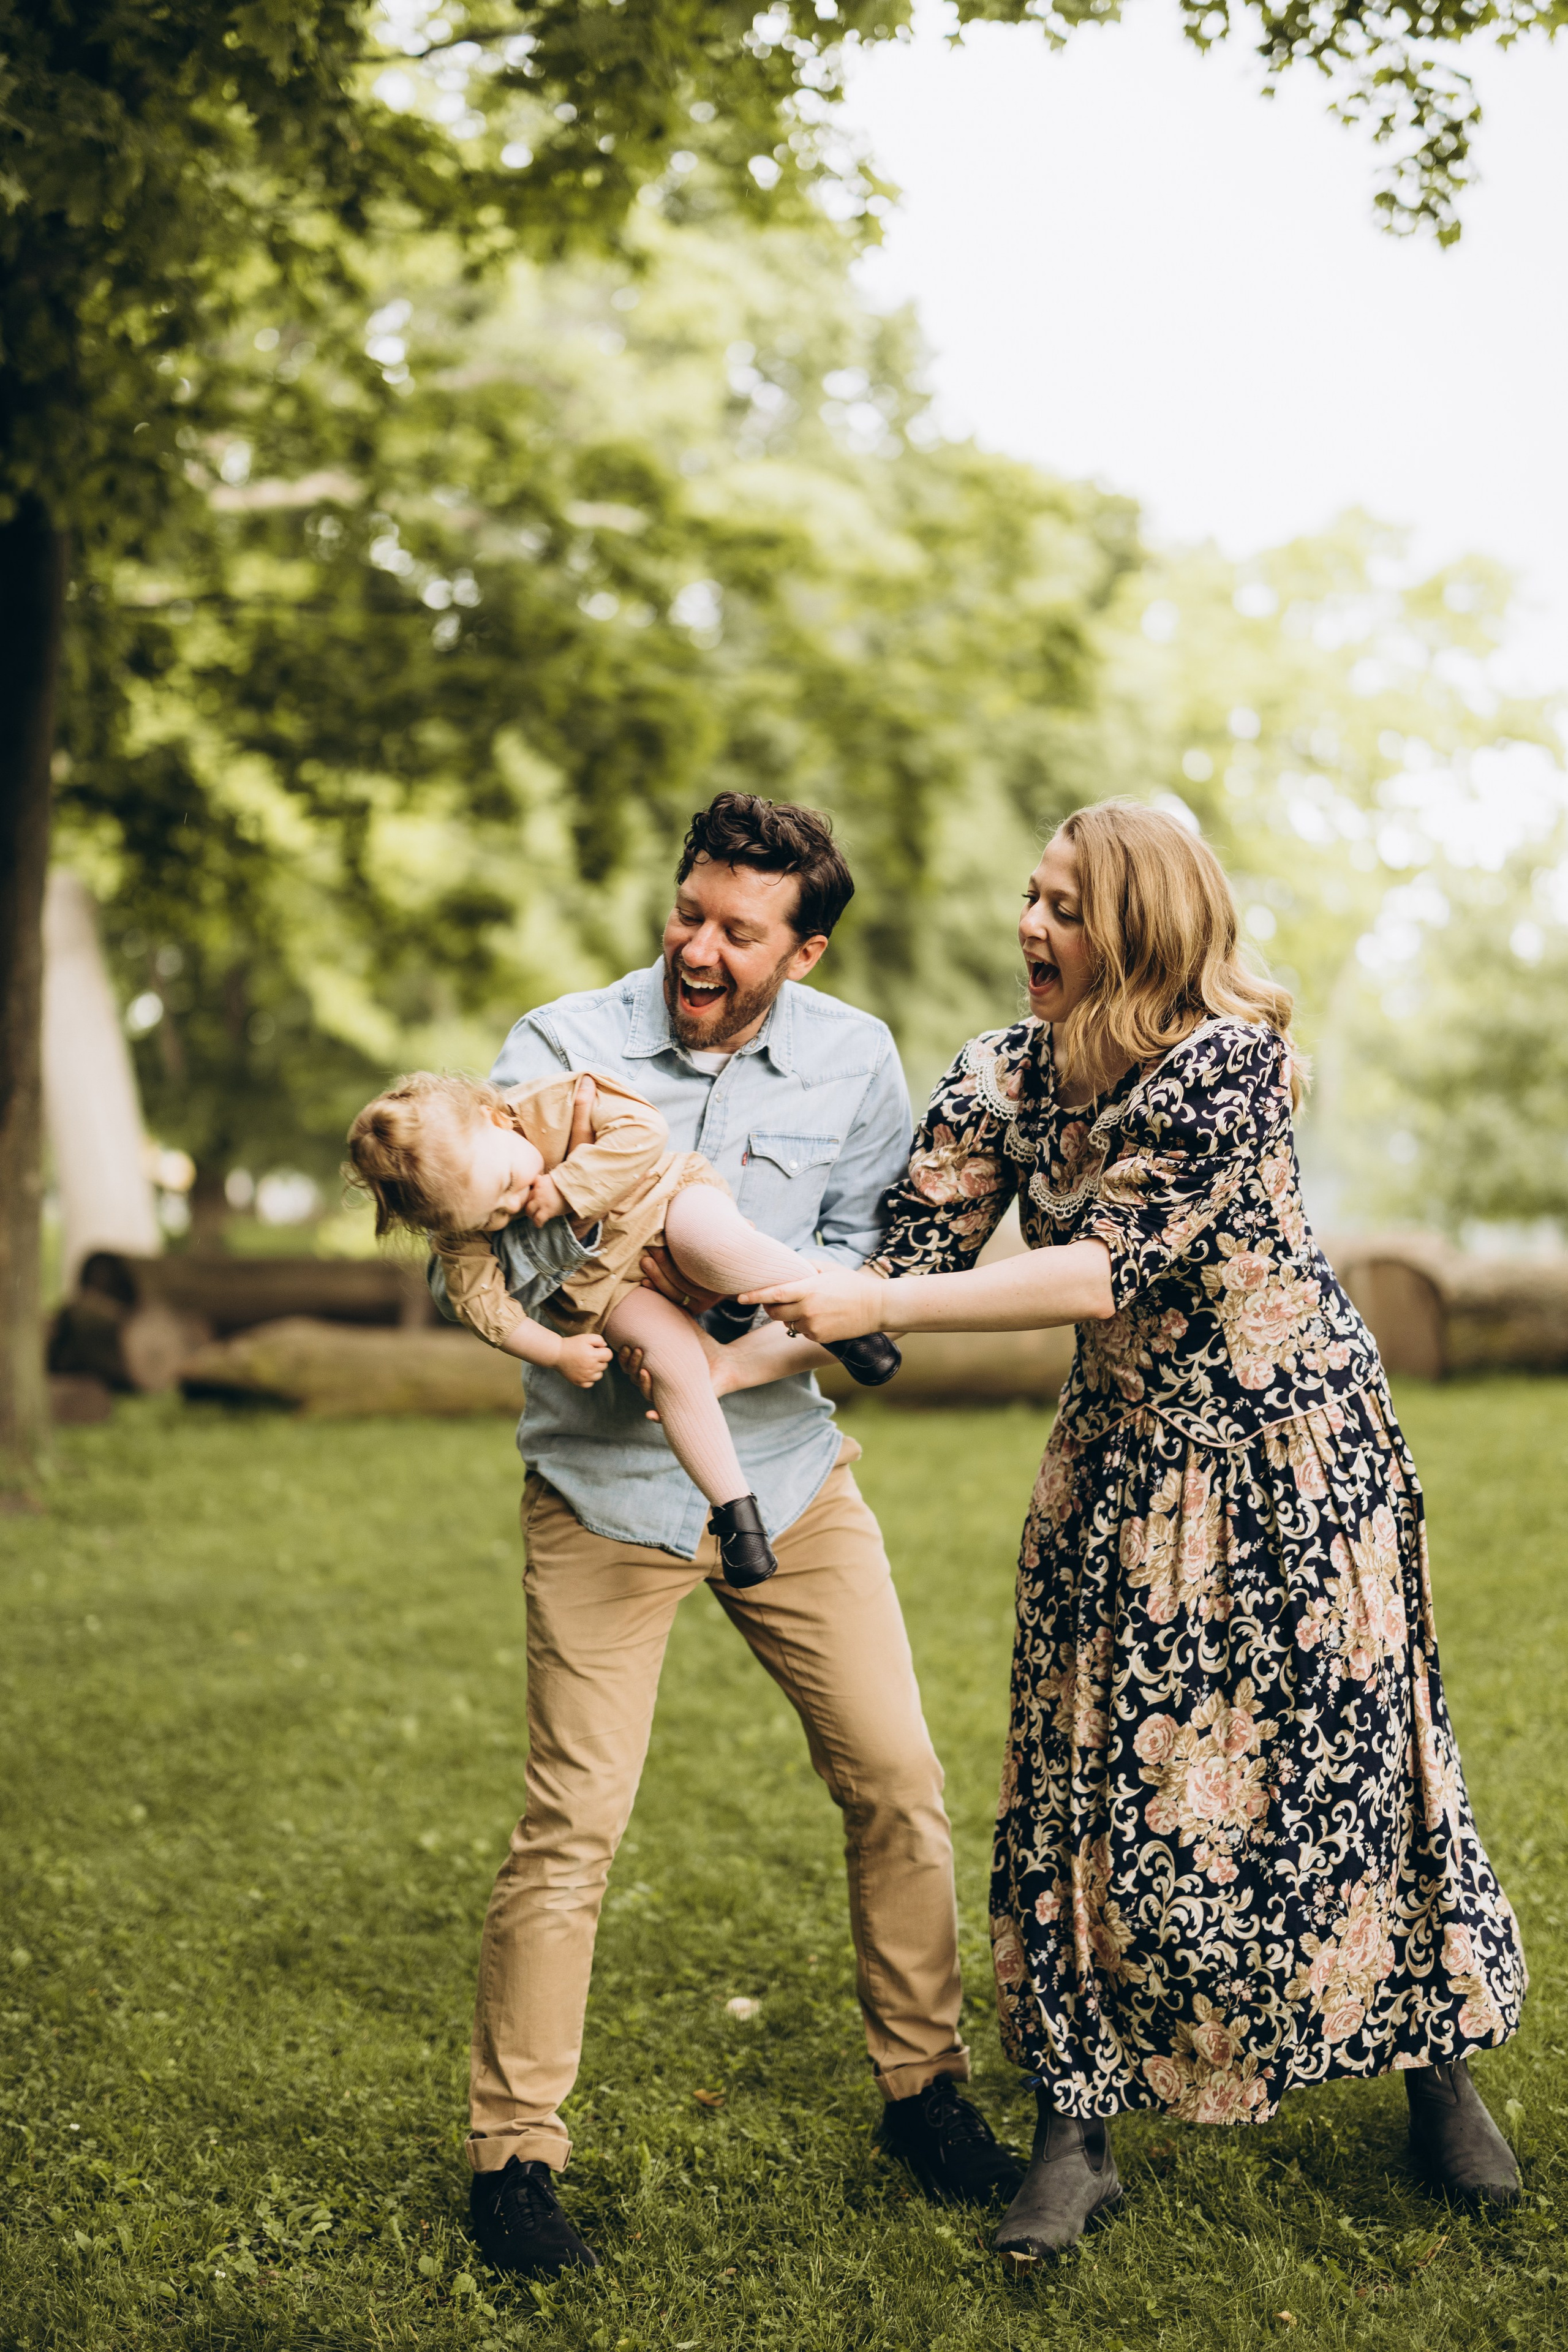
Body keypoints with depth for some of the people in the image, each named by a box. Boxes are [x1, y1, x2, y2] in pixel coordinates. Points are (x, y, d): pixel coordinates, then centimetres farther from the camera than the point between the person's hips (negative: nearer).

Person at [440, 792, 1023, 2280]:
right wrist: (613, 1250, -33)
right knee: (572, 1821, -5)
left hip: (787, 1467, 3)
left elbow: (865, 1261, -1)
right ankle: (514, 2152, 10)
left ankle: (922, 2088, 24)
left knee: (898, 1781, 4)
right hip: (604, 1479, -3)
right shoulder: (559, 1049, -10)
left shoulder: (853, 1062, -3)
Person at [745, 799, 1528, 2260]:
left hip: (1297, 1447, -4)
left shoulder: (1230, 1062, -23)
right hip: (1125, 1457, 4)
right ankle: (1076, 2133, 11)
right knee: (1095, 1781, 1)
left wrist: (874, 1308, -31)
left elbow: (1113, 1267, -30)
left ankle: (1439, 2077, 29)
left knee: (1350, 1756, 6)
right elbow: (900, 1265, -8)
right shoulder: (998, 1081, -6)